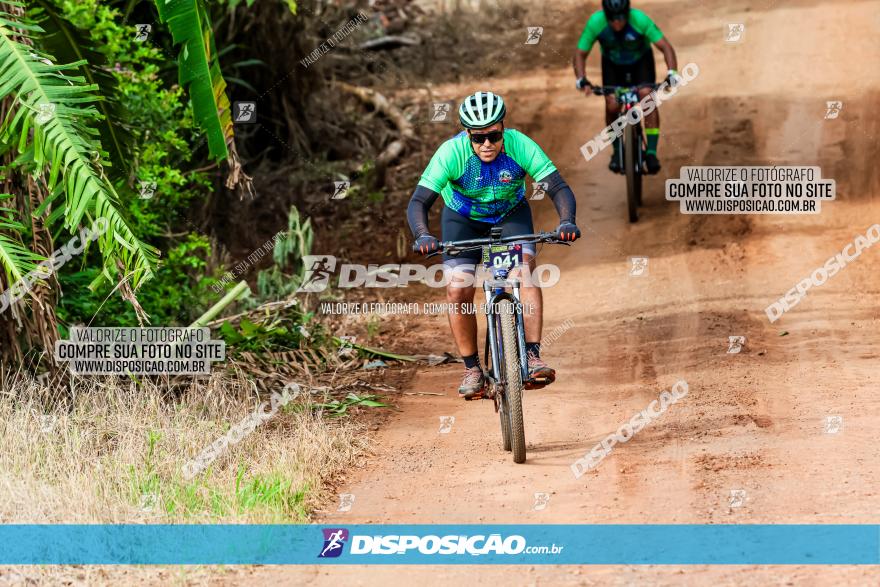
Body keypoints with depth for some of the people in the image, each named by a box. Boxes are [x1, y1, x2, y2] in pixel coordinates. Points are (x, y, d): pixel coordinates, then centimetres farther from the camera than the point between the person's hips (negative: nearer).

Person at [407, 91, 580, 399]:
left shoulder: (519, 146, -30)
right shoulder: (451, 152, -32)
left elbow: (559, 189, -29)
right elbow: (418, 202, -33)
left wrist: (567, 222, -49)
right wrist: (423, 236, -52)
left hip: (510, 214, 0)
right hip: (463, 219, 0)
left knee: (525, 266, -27)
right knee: (458, 291, -15)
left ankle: (533, 357, -29)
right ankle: (472, 369, 3)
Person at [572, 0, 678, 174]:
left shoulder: (640, 20, -34)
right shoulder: (595, 22, -30)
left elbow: (665, 46, -31)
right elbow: (580, 54, -20)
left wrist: (672, 74, -46)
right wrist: (582, 80, -36)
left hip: (641, 62, -1)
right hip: (612, 64, 1)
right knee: (612, 105, -19)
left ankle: (651, 152, -22)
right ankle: (617, 150, 5)